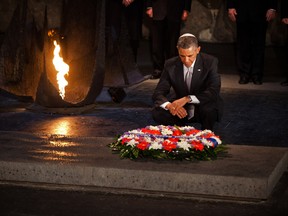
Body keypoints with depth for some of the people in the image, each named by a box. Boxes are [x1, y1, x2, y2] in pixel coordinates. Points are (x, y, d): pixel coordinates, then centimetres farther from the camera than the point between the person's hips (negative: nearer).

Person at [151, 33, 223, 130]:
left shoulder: (210, 62, -15)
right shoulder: (170, 65, -7)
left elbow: (214, 92, -25)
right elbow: (158, 93, -10)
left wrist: (187, 99, -39)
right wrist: (170, 105, -34)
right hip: (182, 110, 3)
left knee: (209, 110, -37)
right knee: (157, 113, -24)